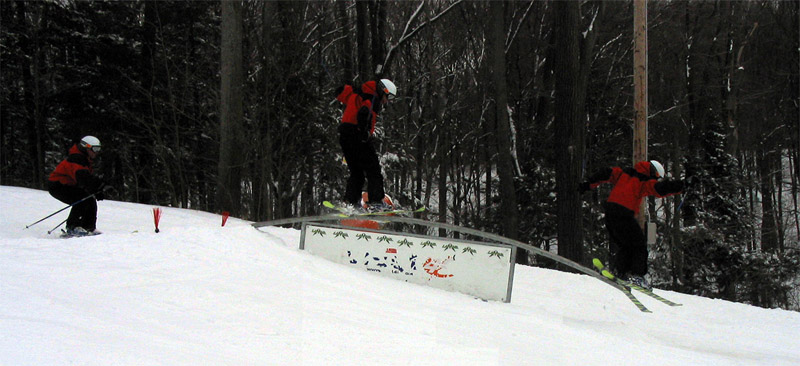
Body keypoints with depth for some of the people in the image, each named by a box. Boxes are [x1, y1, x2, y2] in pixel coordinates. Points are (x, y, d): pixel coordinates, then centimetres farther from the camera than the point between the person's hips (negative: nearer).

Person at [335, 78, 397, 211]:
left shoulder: (357, 93, 18)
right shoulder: (373, 99, -7)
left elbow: (341, 92, 31)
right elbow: (364, 113, -24)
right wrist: (366, 132, -24)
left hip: (344, 136, 8)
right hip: (358, 135, -8)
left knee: (356, 172, 15)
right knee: (373, 170, -3)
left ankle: (350, 201, 7)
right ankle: (375, 201, -10)